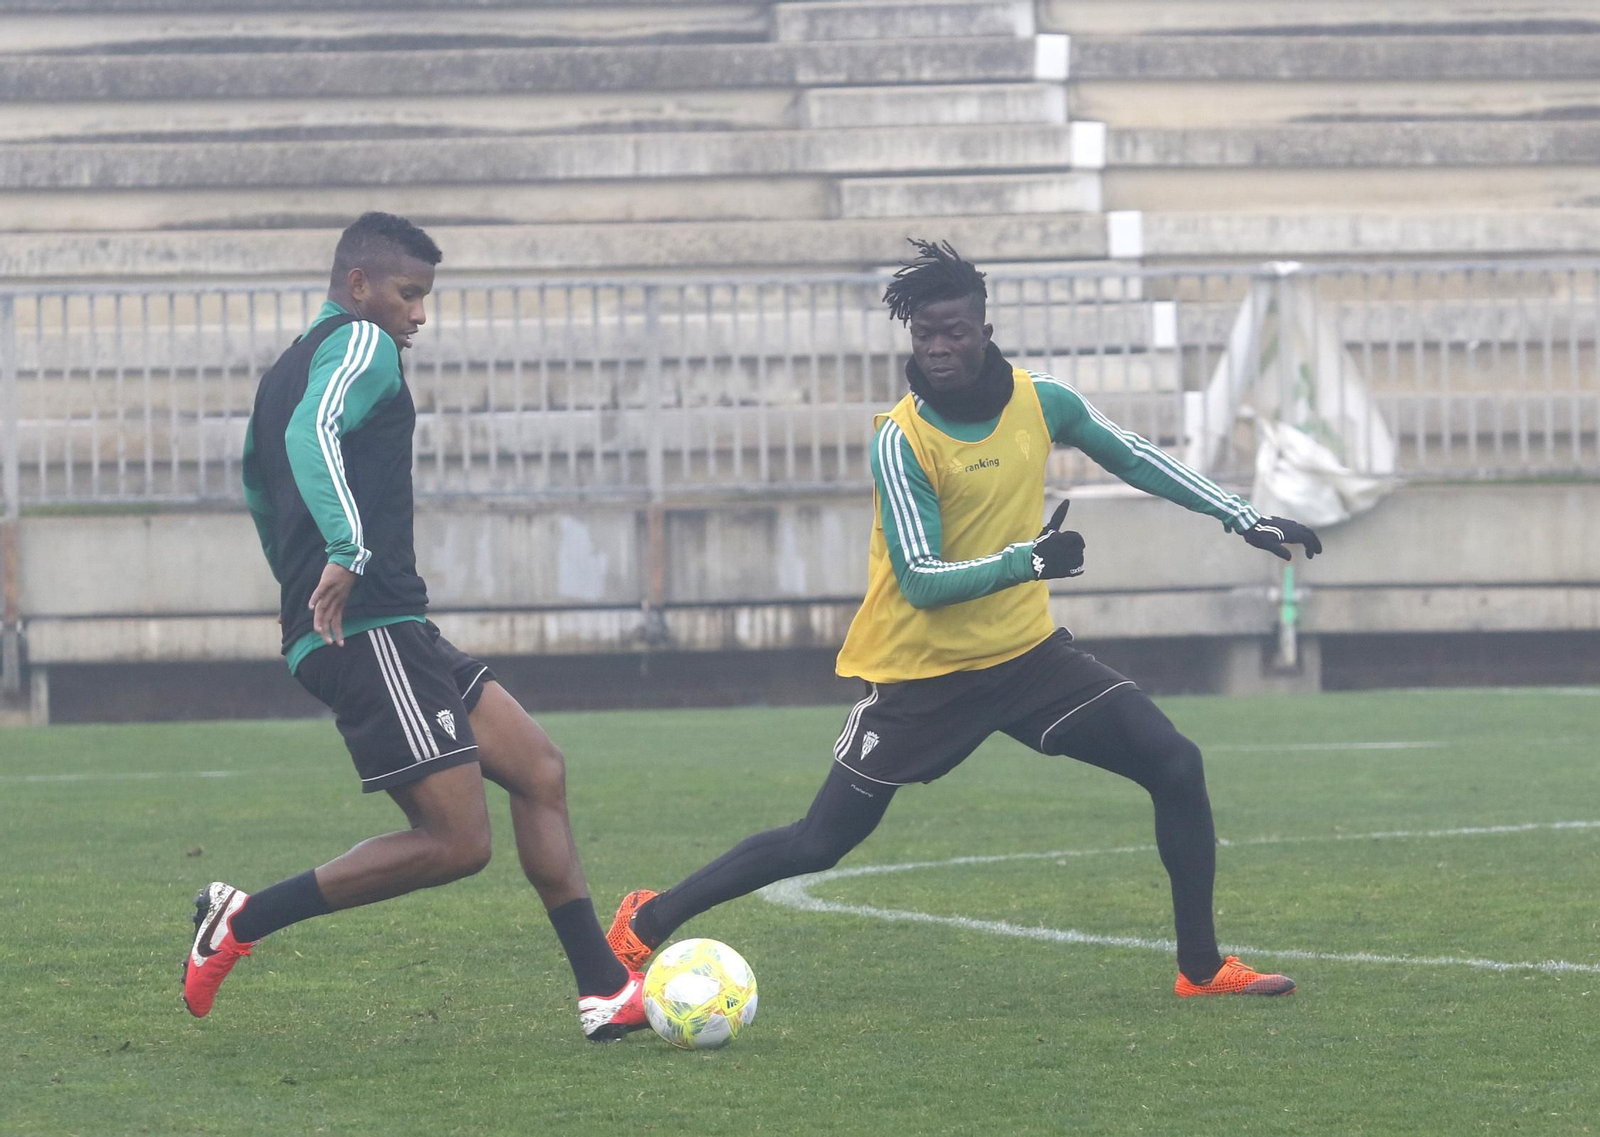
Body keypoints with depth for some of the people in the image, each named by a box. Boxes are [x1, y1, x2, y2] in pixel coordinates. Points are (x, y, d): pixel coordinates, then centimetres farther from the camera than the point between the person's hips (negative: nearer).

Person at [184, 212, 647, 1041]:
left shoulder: (288, 370, 23)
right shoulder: (362, 344, -7)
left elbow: (258, 484, 37)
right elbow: (312, 434, -26)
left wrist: (302, 583, 45)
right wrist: (348, 551, -37)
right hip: (370, 631, -11)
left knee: (539, 771, 9)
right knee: (457, 842, -12)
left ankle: (603, 989, 6)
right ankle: (244, 919, -8)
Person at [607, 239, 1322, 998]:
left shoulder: (1040, 402, -4)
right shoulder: (900, 441, -19)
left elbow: (1133, 459, 14)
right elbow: (920, 580, -24)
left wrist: (1244, 519, 14)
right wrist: (1027, 559, -37)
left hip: (1025, 652, 5)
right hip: (920, 673, -5)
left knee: (1177, 767, -7)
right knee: (818, 845, -5)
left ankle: (1202, 968, 4)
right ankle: (646, 923, 13)